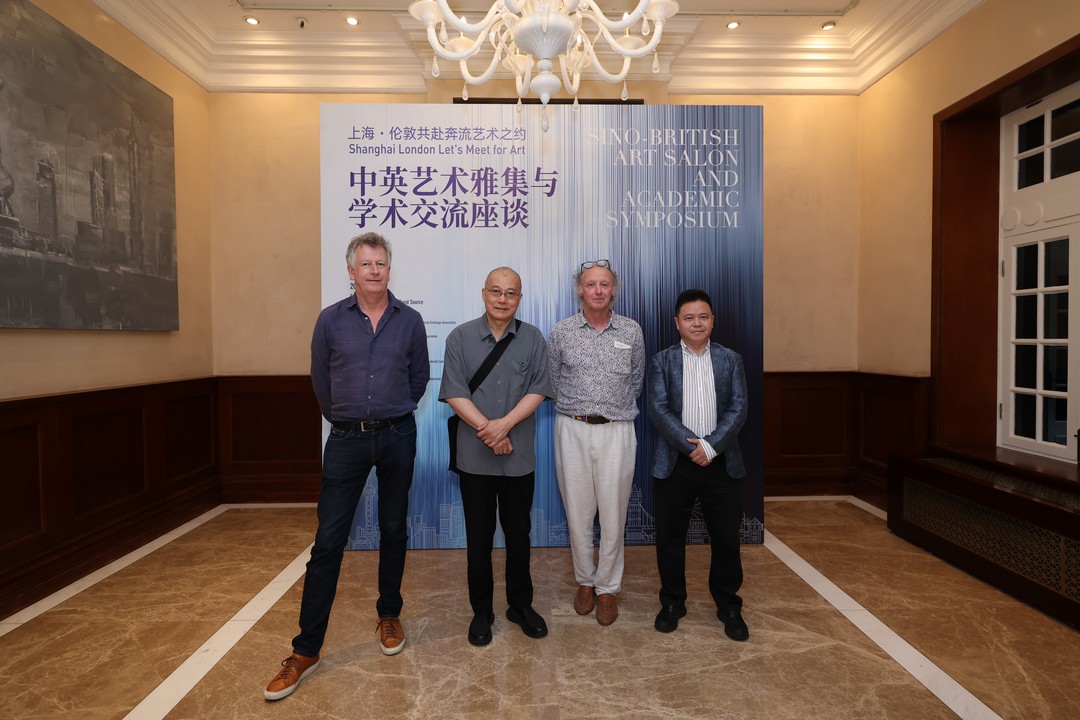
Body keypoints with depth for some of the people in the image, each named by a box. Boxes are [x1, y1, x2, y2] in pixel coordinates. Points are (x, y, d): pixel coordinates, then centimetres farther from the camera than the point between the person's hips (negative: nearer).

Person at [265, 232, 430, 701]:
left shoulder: (410, 321, -1)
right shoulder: (331, 320, -2)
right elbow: (321, 381, 8)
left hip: (398, 437, 1)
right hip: (346, 439, 0)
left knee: (393, 531, 13)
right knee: (328, 541, 1)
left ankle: (389, 617, 33)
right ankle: (306, 649, 12)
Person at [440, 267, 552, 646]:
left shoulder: (533, 338, 3)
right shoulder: (460, 338, -1)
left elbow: (538, 390, -4)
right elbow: (455, 392, -7)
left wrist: (505, 423, -17)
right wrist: (487, 430, -15)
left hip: (520, 455, 1)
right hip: (475, 455, -1)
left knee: (518, 532, 13)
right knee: (479, 535, 10)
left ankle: (521, 604, 32)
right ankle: (481, 610, 27)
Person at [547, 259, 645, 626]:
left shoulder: (632, 331, 3)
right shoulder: (561, 331, 1)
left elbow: (636, 382, 14)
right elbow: (552, 381, 10)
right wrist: (573, 407, 11)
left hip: (617, 431, 0)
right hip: (573, 431, 0)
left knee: (613, 514, 5)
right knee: (577, 512, 9)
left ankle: (607, 588, 24)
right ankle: (584, 581, 30)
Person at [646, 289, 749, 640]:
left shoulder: (730, 359, 6)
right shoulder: (662, 360, 2)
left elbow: (738, 408, -2)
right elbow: (658, 409, -7)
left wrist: (711, 446, -15)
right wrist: (693, 445, -16)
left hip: (722, 463, 1)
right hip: (674, 463, -1)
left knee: (726, 538, 9)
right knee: (670, 536, 9)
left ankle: (729, 606, 29)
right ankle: (672, 602, 27)